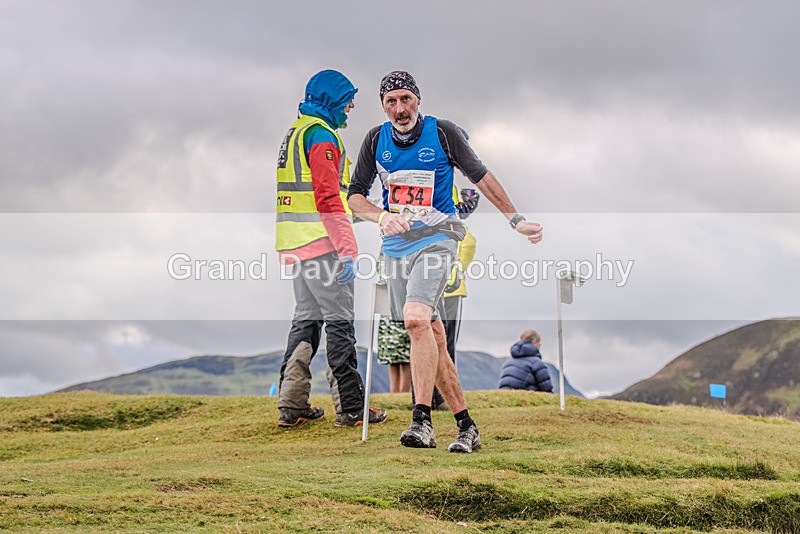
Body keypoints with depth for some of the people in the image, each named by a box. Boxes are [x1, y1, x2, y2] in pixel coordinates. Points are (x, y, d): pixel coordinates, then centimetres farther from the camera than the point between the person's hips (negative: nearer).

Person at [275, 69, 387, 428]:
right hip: (320, 243, -10)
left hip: (294, 246, 10)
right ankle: (350, 408, -4)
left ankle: (292, 406, 13)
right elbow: (328, 197, -20)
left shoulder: (296, 131, 21)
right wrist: (347, 249, -23)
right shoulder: (320, 134, -11)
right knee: (339, 321, -6)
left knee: (306, 319, 13)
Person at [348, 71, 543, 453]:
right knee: (432, 336, 4)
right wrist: (382, 217, -13)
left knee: (416, 318, -27)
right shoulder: (376, 140, 4)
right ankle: (467, 427, 11)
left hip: (436, 238, -4)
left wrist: (516, 220, 4)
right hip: (396, 245, 4)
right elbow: (354, 195, 7)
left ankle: (422, 421, -26)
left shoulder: (442, 133, -5)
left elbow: (480, 176, 4)